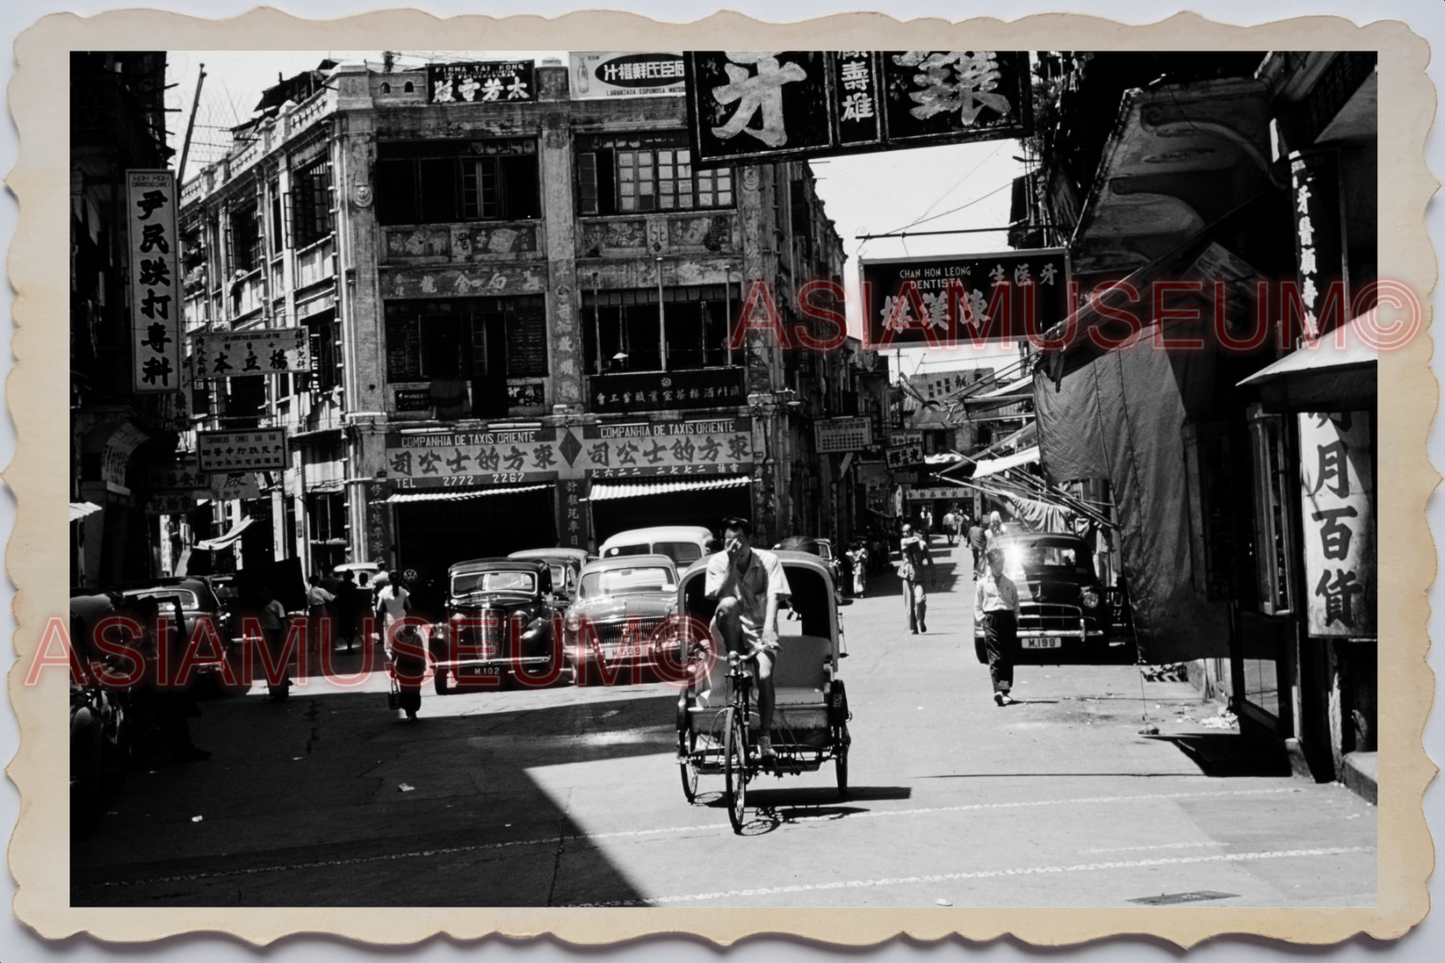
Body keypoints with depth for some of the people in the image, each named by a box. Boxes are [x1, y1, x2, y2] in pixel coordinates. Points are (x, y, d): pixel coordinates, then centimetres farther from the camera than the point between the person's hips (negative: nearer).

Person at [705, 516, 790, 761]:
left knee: (764, 675, -25)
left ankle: (765, 737, -14)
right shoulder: (717, 561, -3)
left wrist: (768, 629, -27)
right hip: (728, 629, 0)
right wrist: (731, 564, -23)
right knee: (729, 604, -35)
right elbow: (721, 595, -15)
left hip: (759, 629, 0)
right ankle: (733, 657, -20)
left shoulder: (768, 561, -4)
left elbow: (773, 597, -13)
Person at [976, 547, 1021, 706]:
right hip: (991, 620, -3)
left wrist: (1015, 621, 2)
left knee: (1008, 657, 3)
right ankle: (998, 691, -23)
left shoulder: (1009, 583, 15)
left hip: (1008, 619, 3)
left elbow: (1016, 605, 15)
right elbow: (977, 607, 10)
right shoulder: (983, 583, 9)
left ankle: (1005, 691, 8)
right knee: (995, 657, -13)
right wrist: (982, 619, -5)